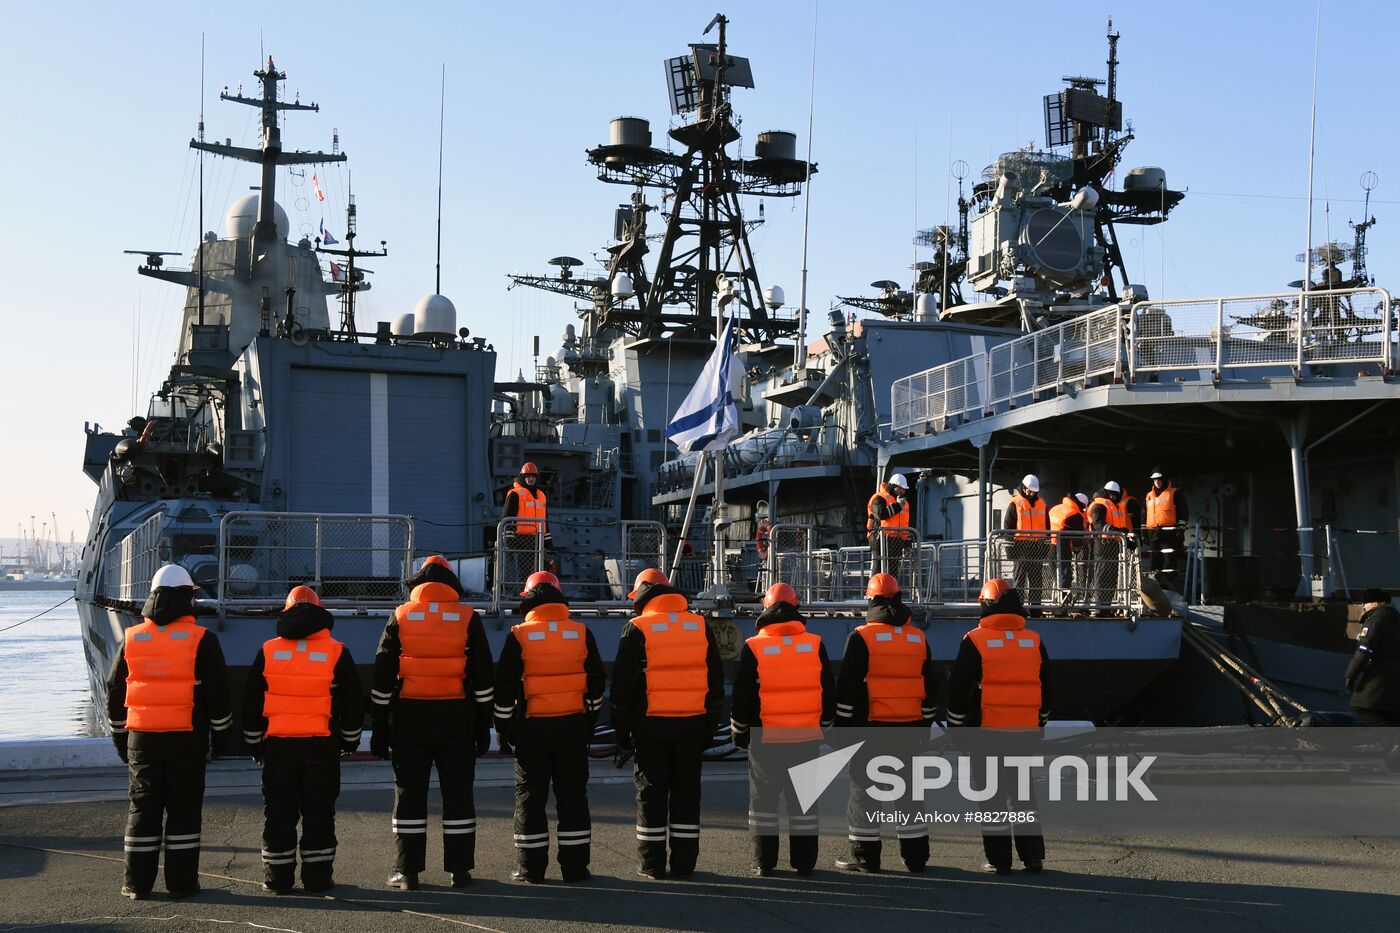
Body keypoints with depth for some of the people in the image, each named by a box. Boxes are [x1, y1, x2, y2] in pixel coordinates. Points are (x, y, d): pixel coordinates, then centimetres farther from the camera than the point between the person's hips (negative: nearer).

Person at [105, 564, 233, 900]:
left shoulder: (131, 639, 4)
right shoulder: (202, 640, -5)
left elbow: (115, 692, 10)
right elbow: (218, 694, -3)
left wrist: (120, 737, 21)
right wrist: (222, 736, 8)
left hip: (141, 738, 3)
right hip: (187, 739, -3)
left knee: (143, 807, 9)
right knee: (183, 808, 3)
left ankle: (138, 883, 11)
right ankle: (181, 881, 5)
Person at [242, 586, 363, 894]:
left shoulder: (268, 651, 4)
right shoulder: (336, 652, 0)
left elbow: (251, 702, 8)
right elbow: (353, 702, 5)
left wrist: (254, 743, 18)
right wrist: (350, 740, 18)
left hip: (278, 745, 1)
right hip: (322, 746, -1)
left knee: (278, 814, 8)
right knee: (319, 814, 6)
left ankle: (278, 877, 10)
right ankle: (318, 877, 7)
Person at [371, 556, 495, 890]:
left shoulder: (400, 618, 2)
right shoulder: (468, 618, 1)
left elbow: (382, 677, 0)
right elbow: (483, 677, 1)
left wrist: (380, 728, 4)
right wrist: (483, 727, 7)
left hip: (409, 718, 0)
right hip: (456, 718, 0)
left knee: (409, 793, 5)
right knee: (458, 793, 7)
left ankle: (407, 871, 6)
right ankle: (459, 869, 9)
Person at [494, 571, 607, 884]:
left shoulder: (519, 636, -6)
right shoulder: (582, 634, 2)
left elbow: (504, 686, -5)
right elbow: (597, 681, 10)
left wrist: (504, 728, 5)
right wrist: (590, 722, 20)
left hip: (532, 728, -2)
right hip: (573, 727, 2)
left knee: (530, 797, 6)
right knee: (572, 796, 8)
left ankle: (531, 867, 8)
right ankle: (575, 866, 9)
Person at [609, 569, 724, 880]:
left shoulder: (637, 629, -4)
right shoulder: (700, 626, 7)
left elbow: (622, 686, -3)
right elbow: (716, 681, 10)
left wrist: (622, 731, 4)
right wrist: (710, 725, 16)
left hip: (650, 725, -3)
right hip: (692, 724, 3)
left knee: (651, 793, 6)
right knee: (686, 792, 10)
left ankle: (652, 864, 9)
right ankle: (684, 863, 11)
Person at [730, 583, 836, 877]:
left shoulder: (753, 648, -7)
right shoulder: (815, 645, 1)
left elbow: (742, 698, -3)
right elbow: (829, 693, 8)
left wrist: (739, 733, 10)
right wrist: (823, 726, 20)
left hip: (766, 739, -2)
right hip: (807, 737, 2)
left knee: (764, 798, 7)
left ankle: (764, 863, 9)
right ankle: (804, 862, 12)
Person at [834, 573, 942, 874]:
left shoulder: (861, 637, -7)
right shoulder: (919, 638, 8)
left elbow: (847, 686, -9)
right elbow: (932, 685, 13)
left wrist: (841, 725, -2)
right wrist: (924, 725, 21)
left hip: (871, 726, -5)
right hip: (909, 728, 5)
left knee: (864, 787, 3)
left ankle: (865, 855, 5)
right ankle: (916, 855, 14)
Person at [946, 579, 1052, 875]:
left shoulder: (975, 641, -7)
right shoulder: (1034, 641, 6)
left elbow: (958, 689, -6)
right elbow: (1045, 688, 14)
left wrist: (956, 728, 4)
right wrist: (1039, 724, 24)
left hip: (986, 731, -4)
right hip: (1025, 731, 4)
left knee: (992, 795, 3)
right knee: (1023, 792, 15)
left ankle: (999, 860, 4)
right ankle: (1033, 855, 14)